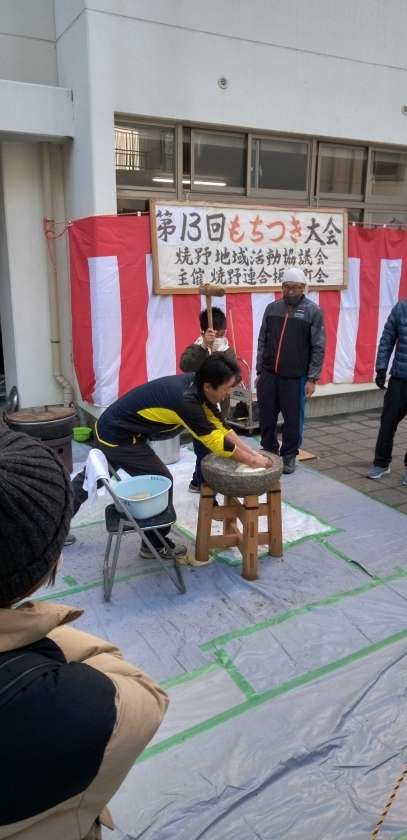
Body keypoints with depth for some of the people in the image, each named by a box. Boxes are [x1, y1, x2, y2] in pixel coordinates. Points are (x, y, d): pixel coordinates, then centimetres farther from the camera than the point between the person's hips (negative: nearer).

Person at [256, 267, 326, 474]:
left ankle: (288, 456, 23)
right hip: (268, 374, 3)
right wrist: (259, 371, 8)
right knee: (266, 417, 9)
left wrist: (312, 378, -10)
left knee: (293, 419, 6)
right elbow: (262, 342, 11)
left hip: (295, 377, -3)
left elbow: (318, 347, -5)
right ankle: (269, 452, 27)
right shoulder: (271, 308, 8)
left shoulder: (313, 311, -3)